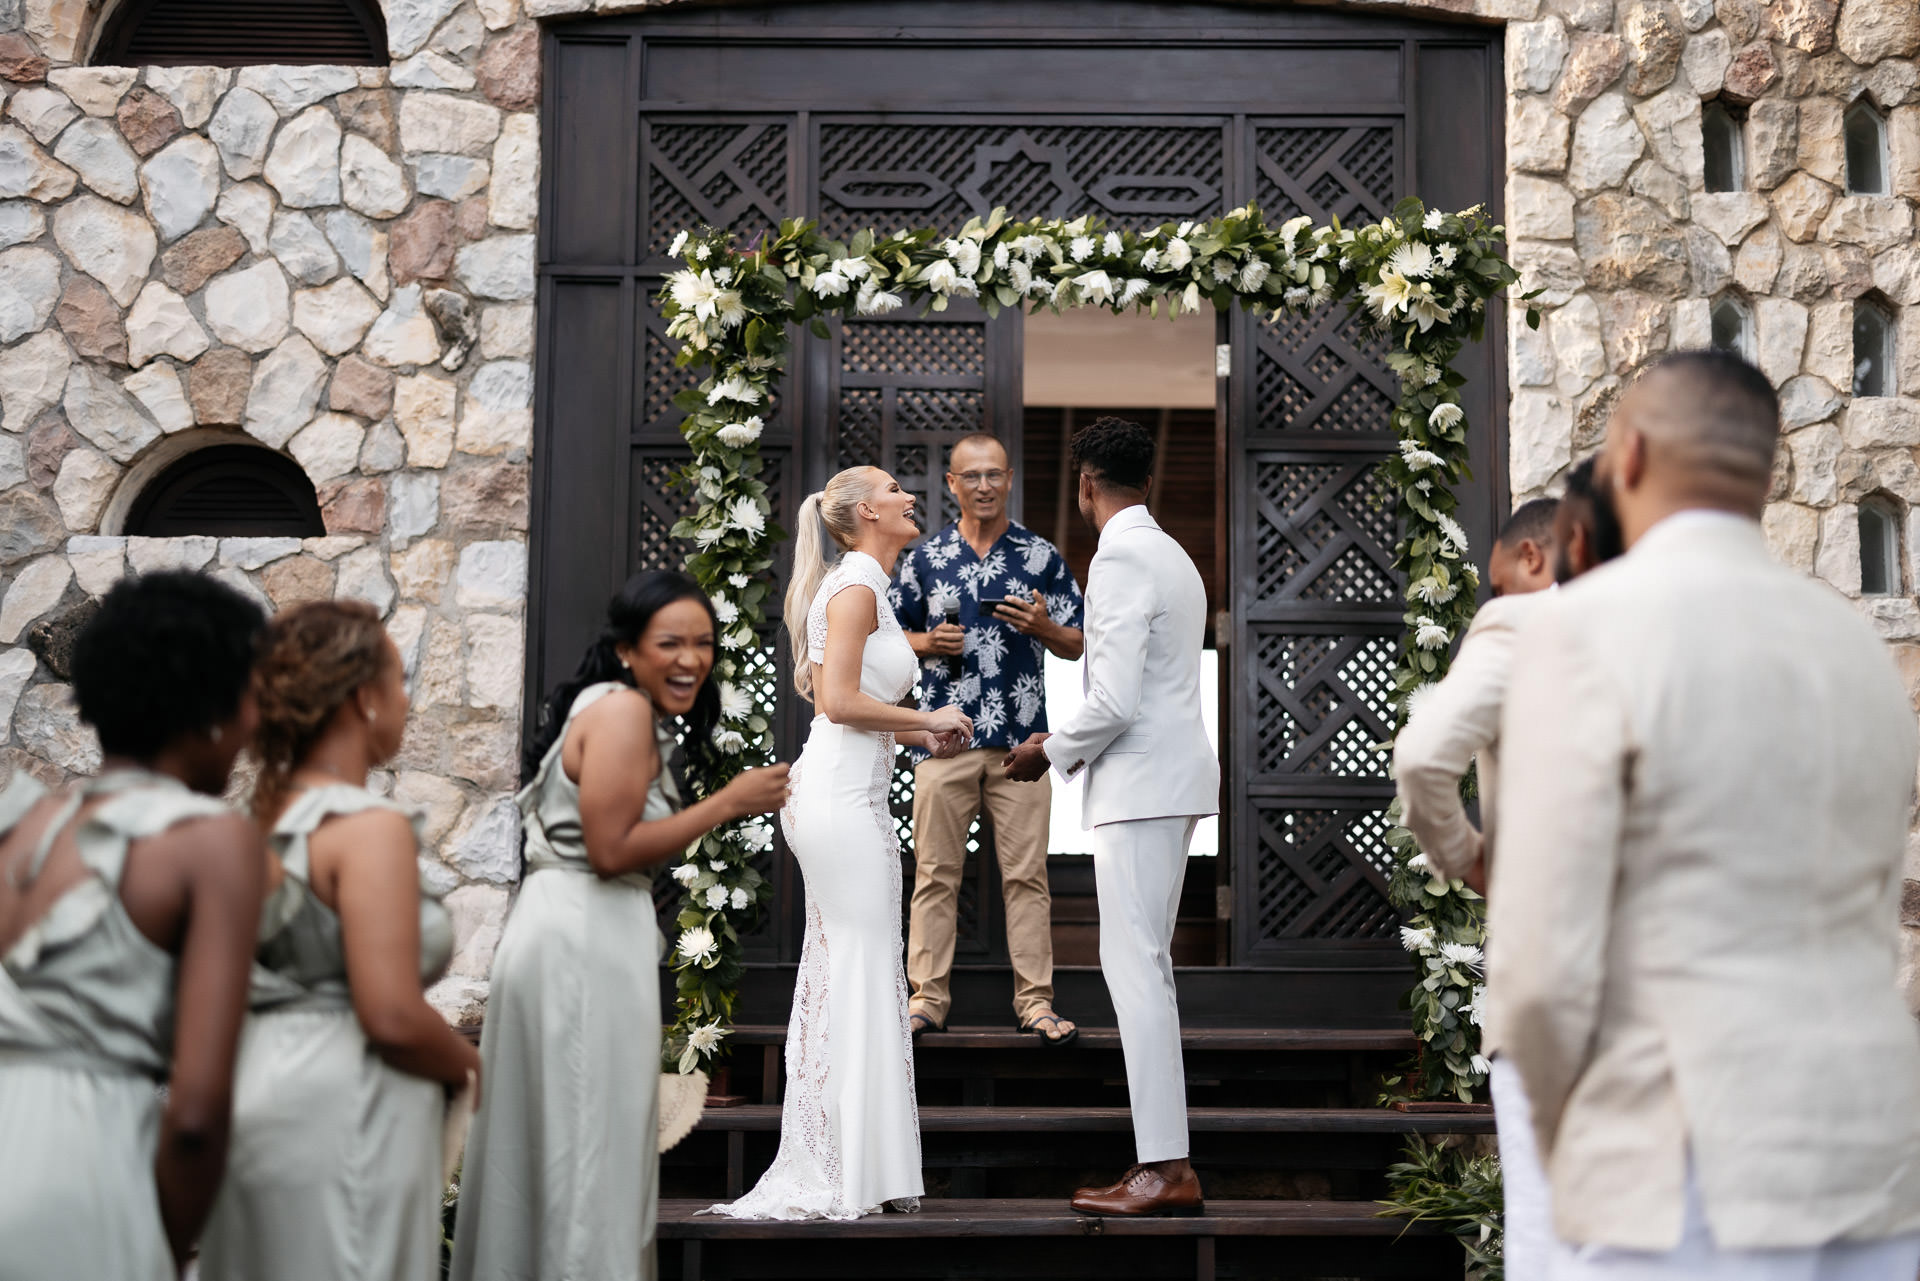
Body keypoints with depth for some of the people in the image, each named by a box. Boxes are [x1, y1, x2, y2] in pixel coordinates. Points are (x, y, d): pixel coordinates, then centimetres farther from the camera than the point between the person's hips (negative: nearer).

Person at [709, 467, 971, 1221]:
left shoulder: (864, 588, 19)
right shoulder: (855, 586, -10)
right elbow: (839, 701, -19)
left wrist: (920, 737, 13)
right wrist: (928, 720, -8)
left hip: (832, 797, 10)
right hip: (843, 799, -10)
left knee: (834, 980, 11)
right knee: (864, 981, -6)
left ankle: (823, 1172, 17)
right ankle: (861, 1175, -1)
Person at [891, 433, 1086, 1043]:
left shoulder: (1041, 556, 8)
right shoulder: (924, 558, 10)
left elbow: (1077, 645, 10)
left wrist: (1042, 627, -10)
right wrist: (928, 642, -4)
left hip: (1021, 740, 0)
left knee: (1026, 873, 0)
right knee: (935, 872, 2)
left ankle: (1035, 1001, 6)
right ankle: (927, 998, 9)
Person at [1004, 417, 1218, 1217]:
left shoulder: (1120, 559, -14)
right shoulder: (1172, 555, 17)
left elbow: (1115, 701, -20)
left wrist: (1051, 752, -5)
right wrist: (1074, 748, 20)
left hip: (1139, 784, -10)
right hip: (1170, 774, 10)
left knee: (1135, 968, -8)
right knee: (1144, 966, 12)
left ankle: (1165, 1170, -8)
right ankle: (1164, 1160, 15)